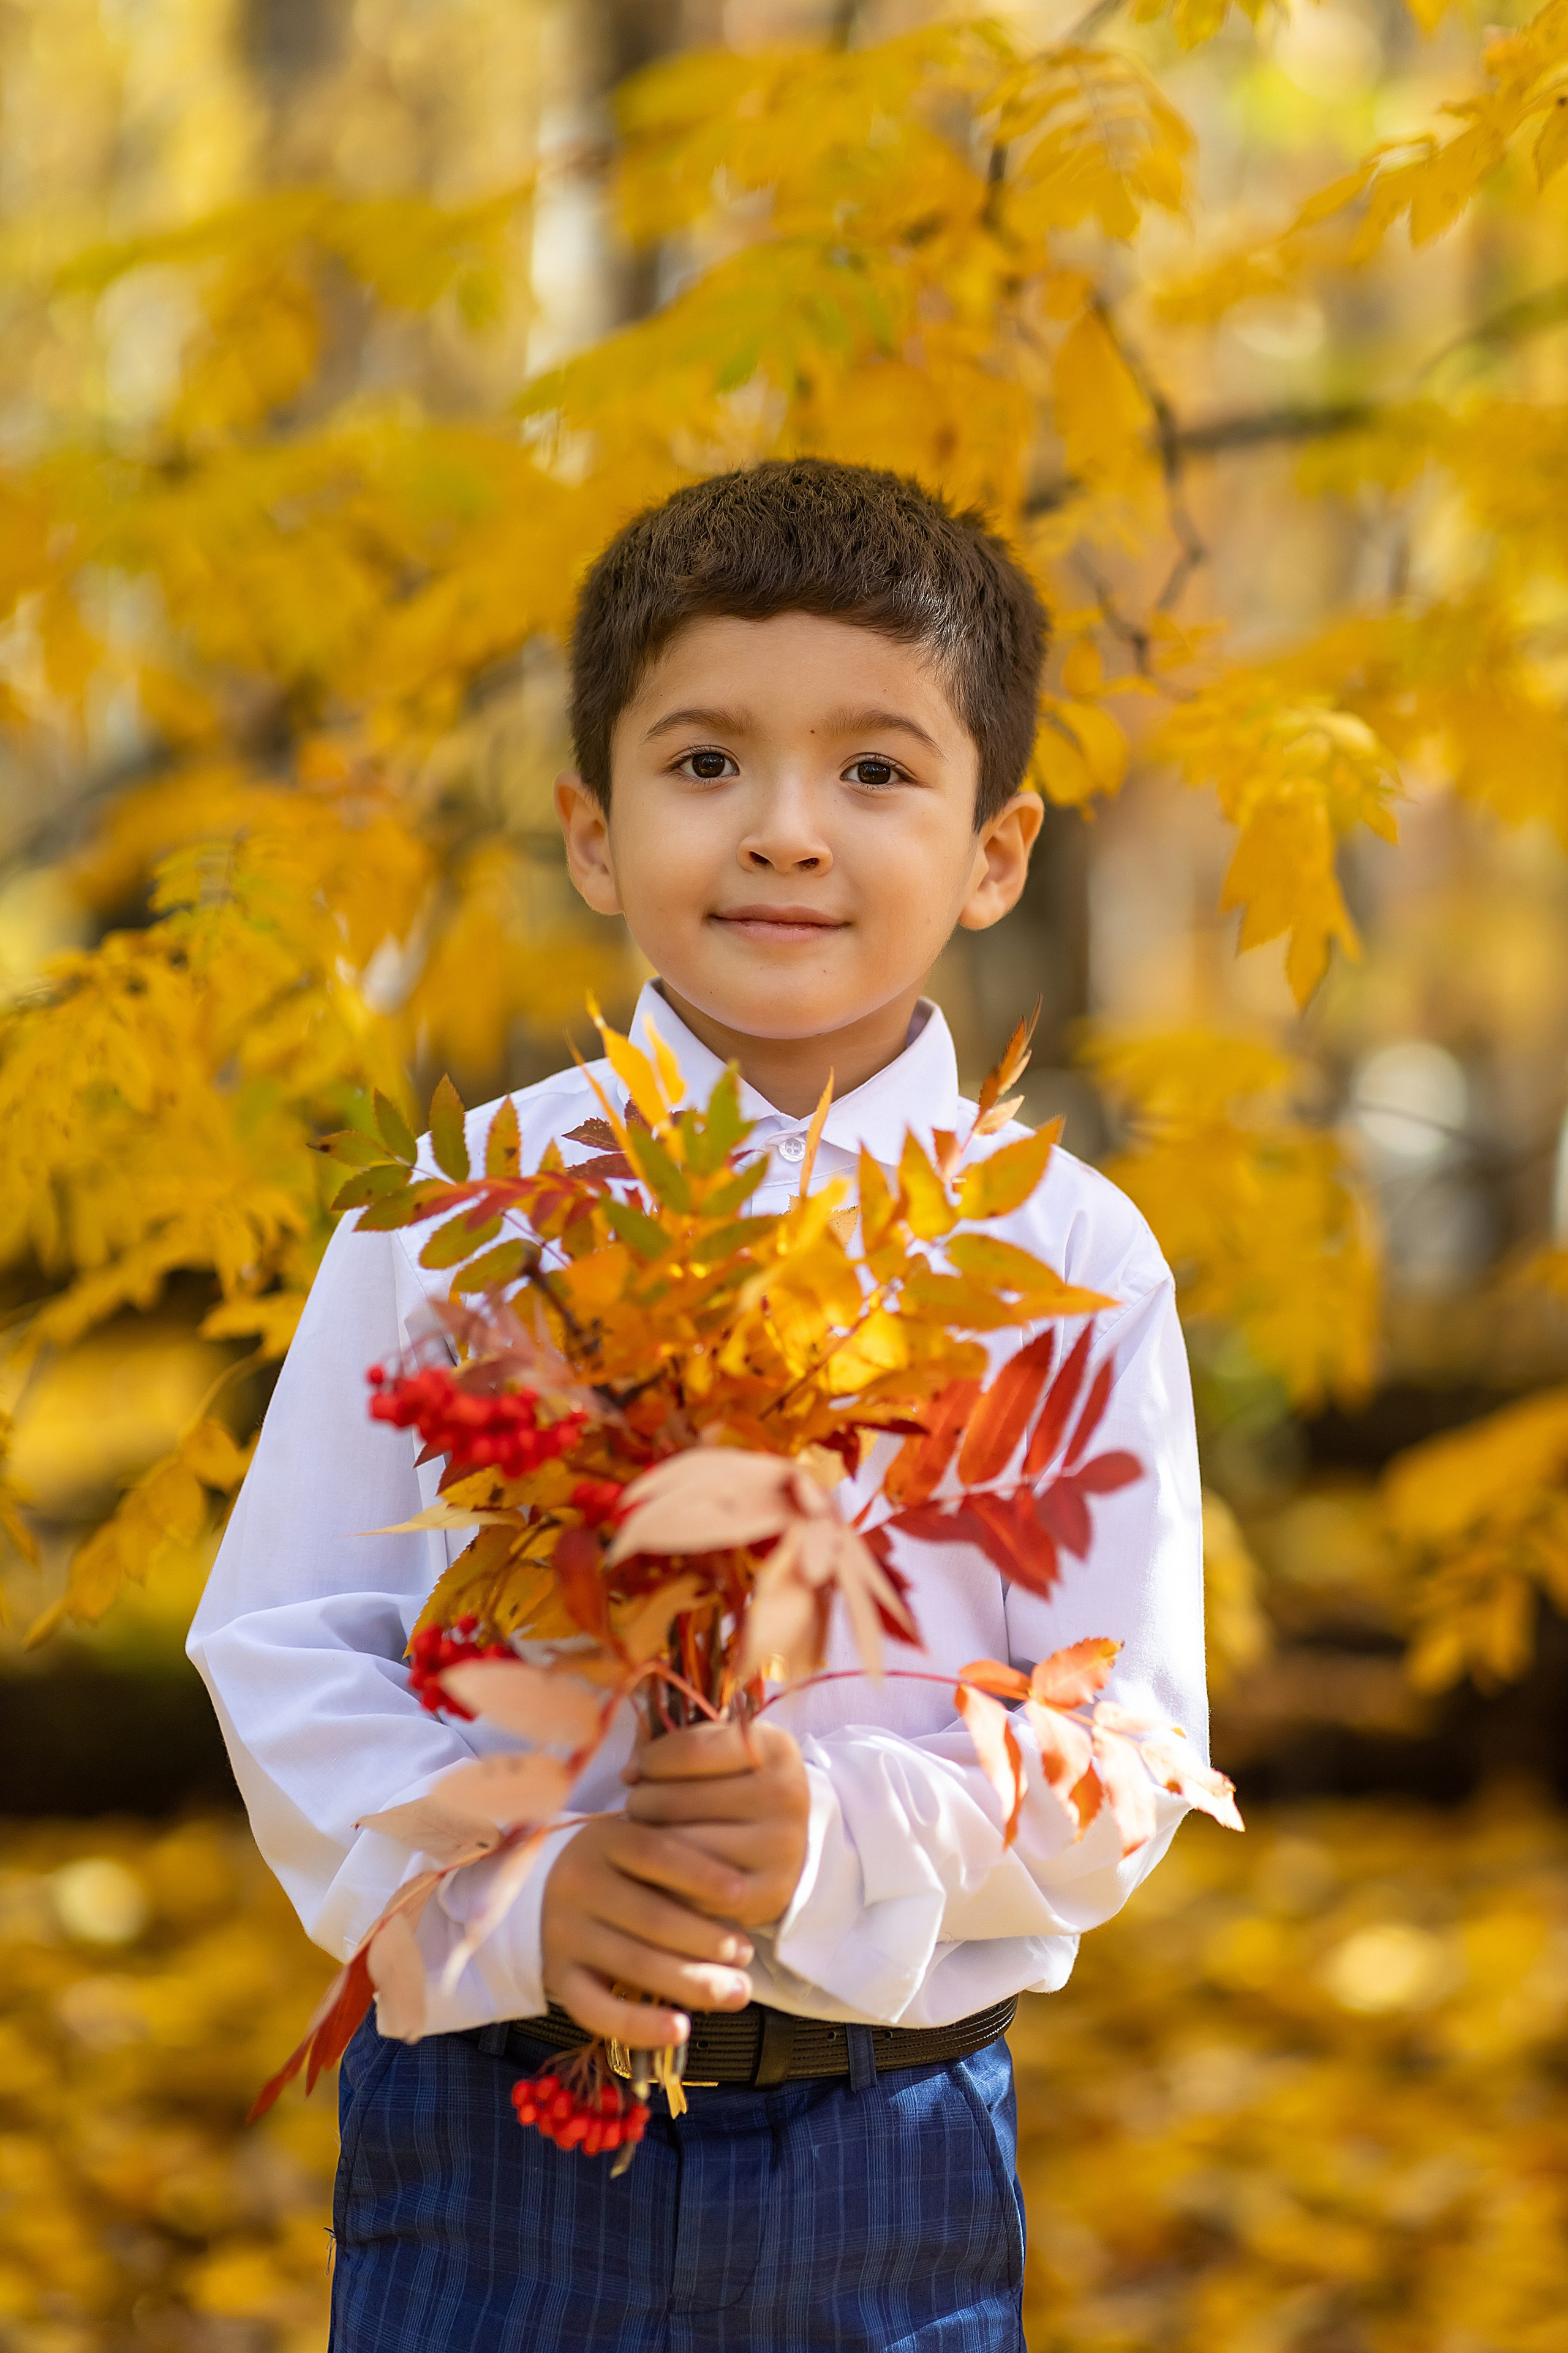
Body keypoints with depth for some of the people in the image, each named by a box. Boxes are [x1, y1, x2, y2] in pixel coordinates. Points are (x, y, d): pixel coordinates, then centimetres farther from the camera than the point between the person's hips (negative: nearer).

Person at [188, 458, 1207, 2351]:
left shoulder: (1070, 1257, -1)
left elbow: (1131, 1738, -2)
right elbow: (283, 1643, -1)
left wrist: (847, 1840, -19)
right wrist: (512, 1890, -16)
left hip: (886, 2161, 0)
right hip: (488, 2130, 0)